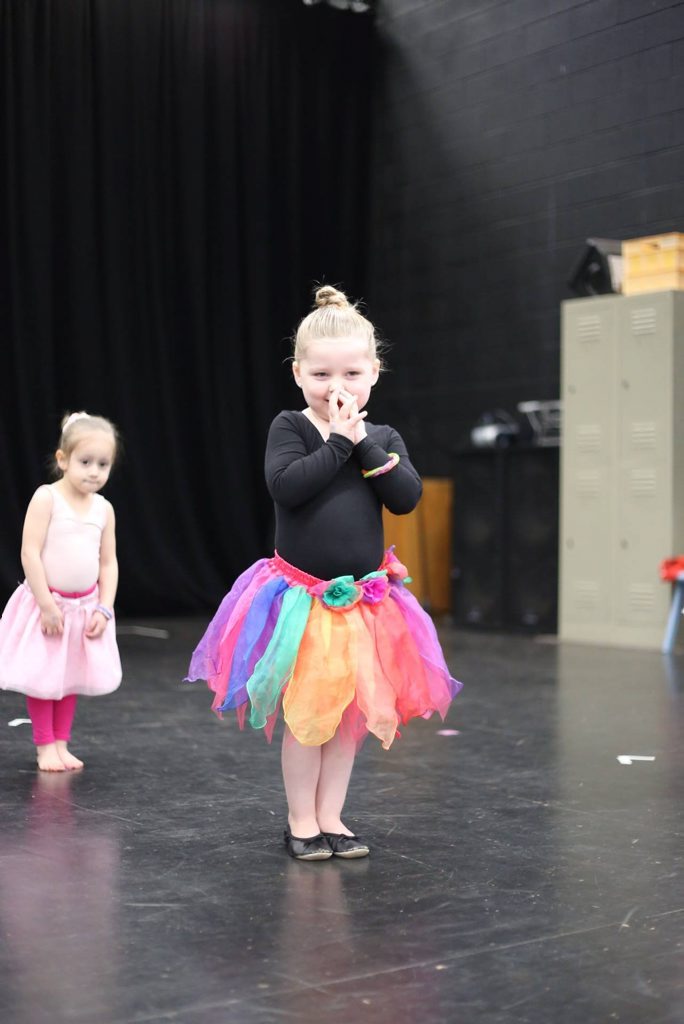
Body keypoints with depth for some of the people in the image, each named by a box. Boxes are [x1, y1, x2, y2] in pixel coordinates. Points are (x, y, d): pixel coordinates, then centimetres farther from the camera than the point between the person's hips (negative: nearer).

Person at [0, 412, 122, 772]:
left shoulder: (104, 509, 1)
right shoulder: (46, 498, -14)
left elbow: (108, 563, 6)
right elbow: (30, 553, -18)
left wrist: (104, 609, -3)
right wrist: (47, 604, -20)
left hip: (85, 605, 5)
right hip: (46, 603, -5)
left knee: (71, 676, 12)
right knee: (41, 676, 3)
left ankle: (61, 744, 23)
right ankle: (44, 746, 15)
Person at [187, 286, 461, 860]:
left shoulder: (383, 439, 4)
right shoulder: (290, 428, -6)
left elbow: (407, 498, -10)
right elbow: (285, 485, -23)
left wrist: (366, 445, -15)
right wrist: (338, 441, -19)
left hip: (364, 598, 4)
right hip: (300, 594, -3)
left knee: (350, 710, 10)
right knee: (305, 711, 2)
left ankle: (329, 816, 23)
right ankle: (301, 821, 16)